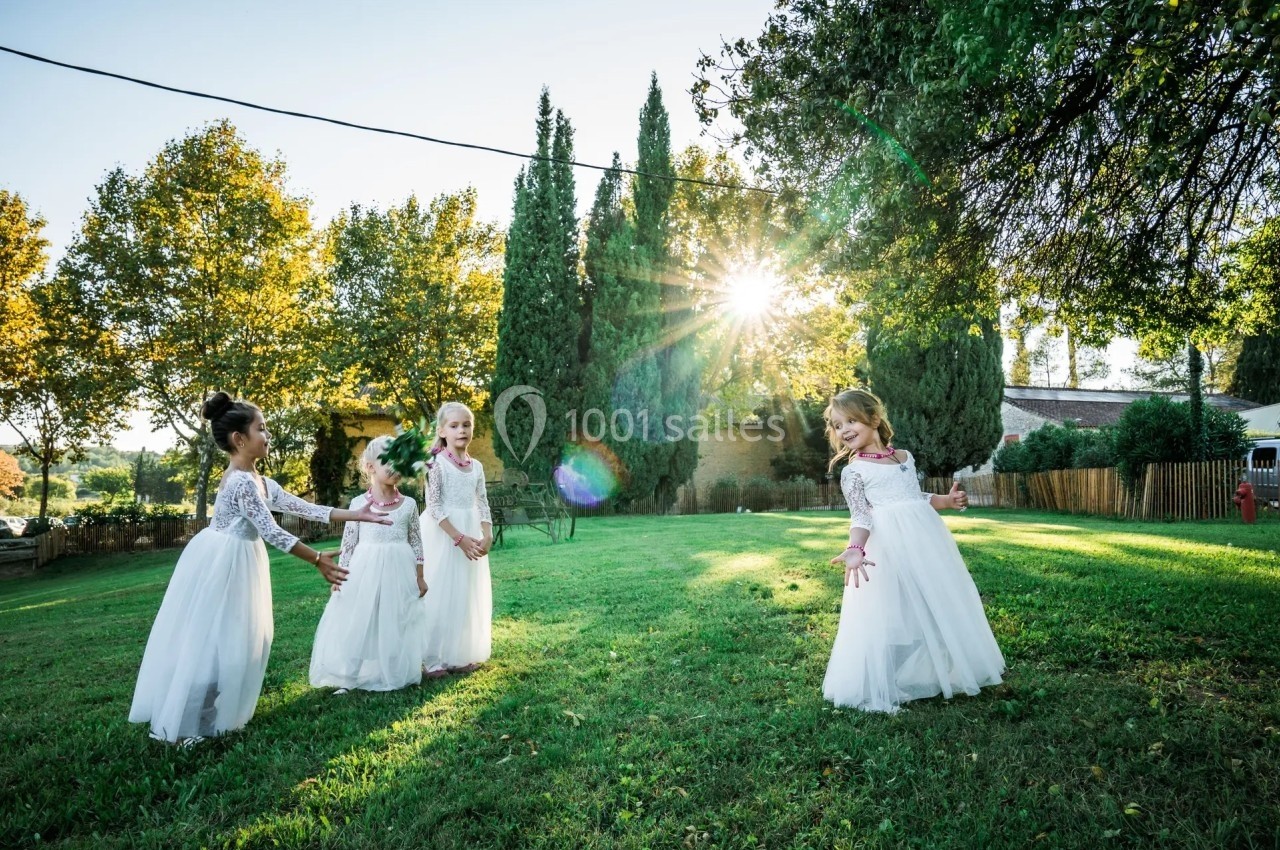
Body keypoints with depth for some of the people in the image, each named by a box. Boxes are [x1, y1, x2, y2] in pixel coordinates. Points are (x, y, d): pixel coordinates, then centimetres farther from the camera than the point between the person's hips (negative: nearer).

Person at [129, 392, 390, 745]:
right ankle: (181, 726, 14)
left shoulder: (262, 483, 7)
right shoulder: (241, 481, -23)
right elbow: (272, 532, -27)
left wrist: (356, 515, 5)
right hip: (220, 563, -10)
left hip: (237, 562, 10)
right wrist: (318, 560, -24)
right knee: (211, 643, -1)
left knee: (241, 639, 17)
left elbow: (303, 507, 8)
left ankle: (219, 713, 31)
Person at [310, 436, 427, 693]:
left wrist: (420, 577, 8)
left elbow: (416, 541, 7)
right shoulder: (359, 503, -2)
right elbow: (348, 543, 2)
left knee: (395, 624, 7)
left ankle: (394, 676, 20)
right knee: (357, 623, 2)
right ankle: (348, 679, 14)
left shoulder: (409, 504, 2)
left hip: (398, 572, 1)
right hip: (365, 571, -1)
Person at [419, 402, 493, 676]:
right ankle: (432, 659, 10)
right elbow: (433, 506, -15)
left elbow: (482, 504, 7)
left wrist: (487, 536, -9)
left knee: (468, 595, 11)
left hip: (471, 534, 6)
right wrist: (459, 538, -20)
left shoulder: (476, 466, 8)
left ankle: (461, 654, 24)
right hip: (442, 535, -6)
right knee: (439, 595, -1)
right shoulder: (436, 463, -9)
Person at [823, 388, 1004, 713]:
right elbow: (861, 516, -13)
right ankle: (882, 689, 11)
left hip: (925, 540, 6)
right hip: (888, 547, -6)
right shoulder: (853, 471, -4)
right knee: (889, 616, -4)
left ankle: (936, 673, 34)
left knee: (938, 608, 14)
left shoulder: (905, 457, 13)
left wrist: (948, 500, 10)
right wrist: (855, 548, -28)